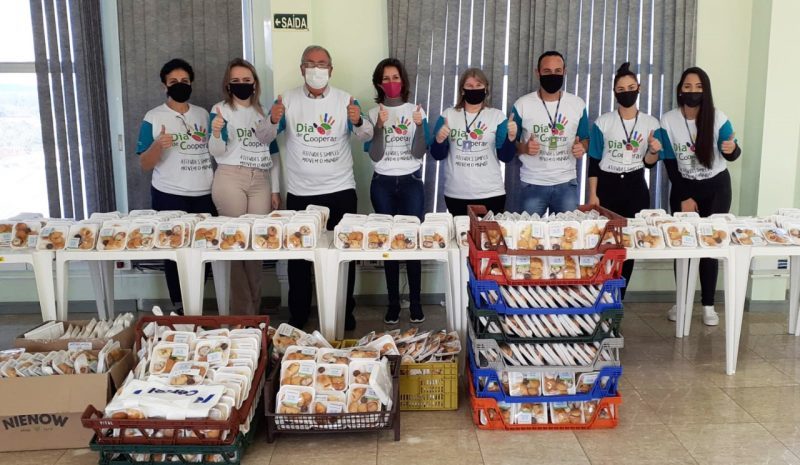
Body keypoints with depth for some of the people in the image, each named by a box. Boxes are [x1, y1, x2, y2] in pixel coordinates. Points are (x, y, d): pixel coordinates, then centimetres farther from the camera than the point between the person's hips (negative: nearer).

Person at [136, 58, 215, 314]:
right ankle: (180, 308, 16)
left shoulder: (203, 114, 10)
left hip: (205, 195, 4)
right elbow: (145, 165, -5)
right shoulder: (153, 118, -2)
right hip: (170, 196, -3)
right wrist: (158, 145, -24)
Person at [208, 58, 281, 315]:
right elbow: (217, 152, -4)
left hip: (260, 183, 4)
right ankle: (242, 311, 5)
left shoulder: (263, 112, 15)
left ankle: (253, 309, 16)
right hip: (230, 180, -4)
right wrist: (216, 133, -26)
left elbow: (273, 153, 16)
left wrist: (275, 189, 11)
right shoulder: (221, 110, 3)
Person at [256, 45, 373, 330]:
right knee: (298, 255, 9)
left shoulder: (346, 100, 0)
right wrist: (273, 121, -25)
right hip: (300, 194, 0)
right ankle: (298, 314, 24)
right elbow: (263, 138, -3)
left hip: (341, 191, 0)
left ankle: (345, 312, 23)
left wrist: (358, 122, -31)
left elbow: (366, 137, -8)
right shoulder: (287, 100, 1)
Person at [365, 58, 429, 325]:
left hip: (411, 183, -1)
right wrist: (380, 126, -18)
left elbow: (419, 153, -5)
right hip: (382, 184, 1)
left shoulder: (416, 111, 2)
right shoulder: (372, 114, 3)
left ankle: (415, 302, 5)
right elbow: (374, 155, -5)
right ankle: (393, 303, 11)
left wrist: (418, 126, -20)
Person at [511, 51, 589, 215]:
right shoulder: (522, 105, -2)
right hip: (532, 184, -1)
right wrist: (524, 148, -18)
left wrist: (582, 147, -9)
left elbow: (585, 138, 13)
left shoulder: (578, 104, 4)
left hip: (567, 183, 2)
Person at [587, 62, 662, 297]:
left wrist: (654, 151, -15)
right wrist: (592, 194, -8)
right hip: (607, 186, -2)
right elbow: (594, 161, -1)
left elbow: (649, 163, 8)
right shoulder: (603, 122, -1)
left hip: (635, 188, 2)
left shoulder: (651, 123, 4)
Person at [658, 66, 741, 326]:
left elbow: (732, 155, -9)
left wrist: (732, 149, -35)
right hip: (683, 188, 1)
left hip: (716, 188, -1)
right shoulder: (668, 121, -12)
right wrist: (684, 198, -11)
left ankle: (708, 306, 9)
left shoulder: (718, 119, -15)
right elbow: (670, 163, -9)